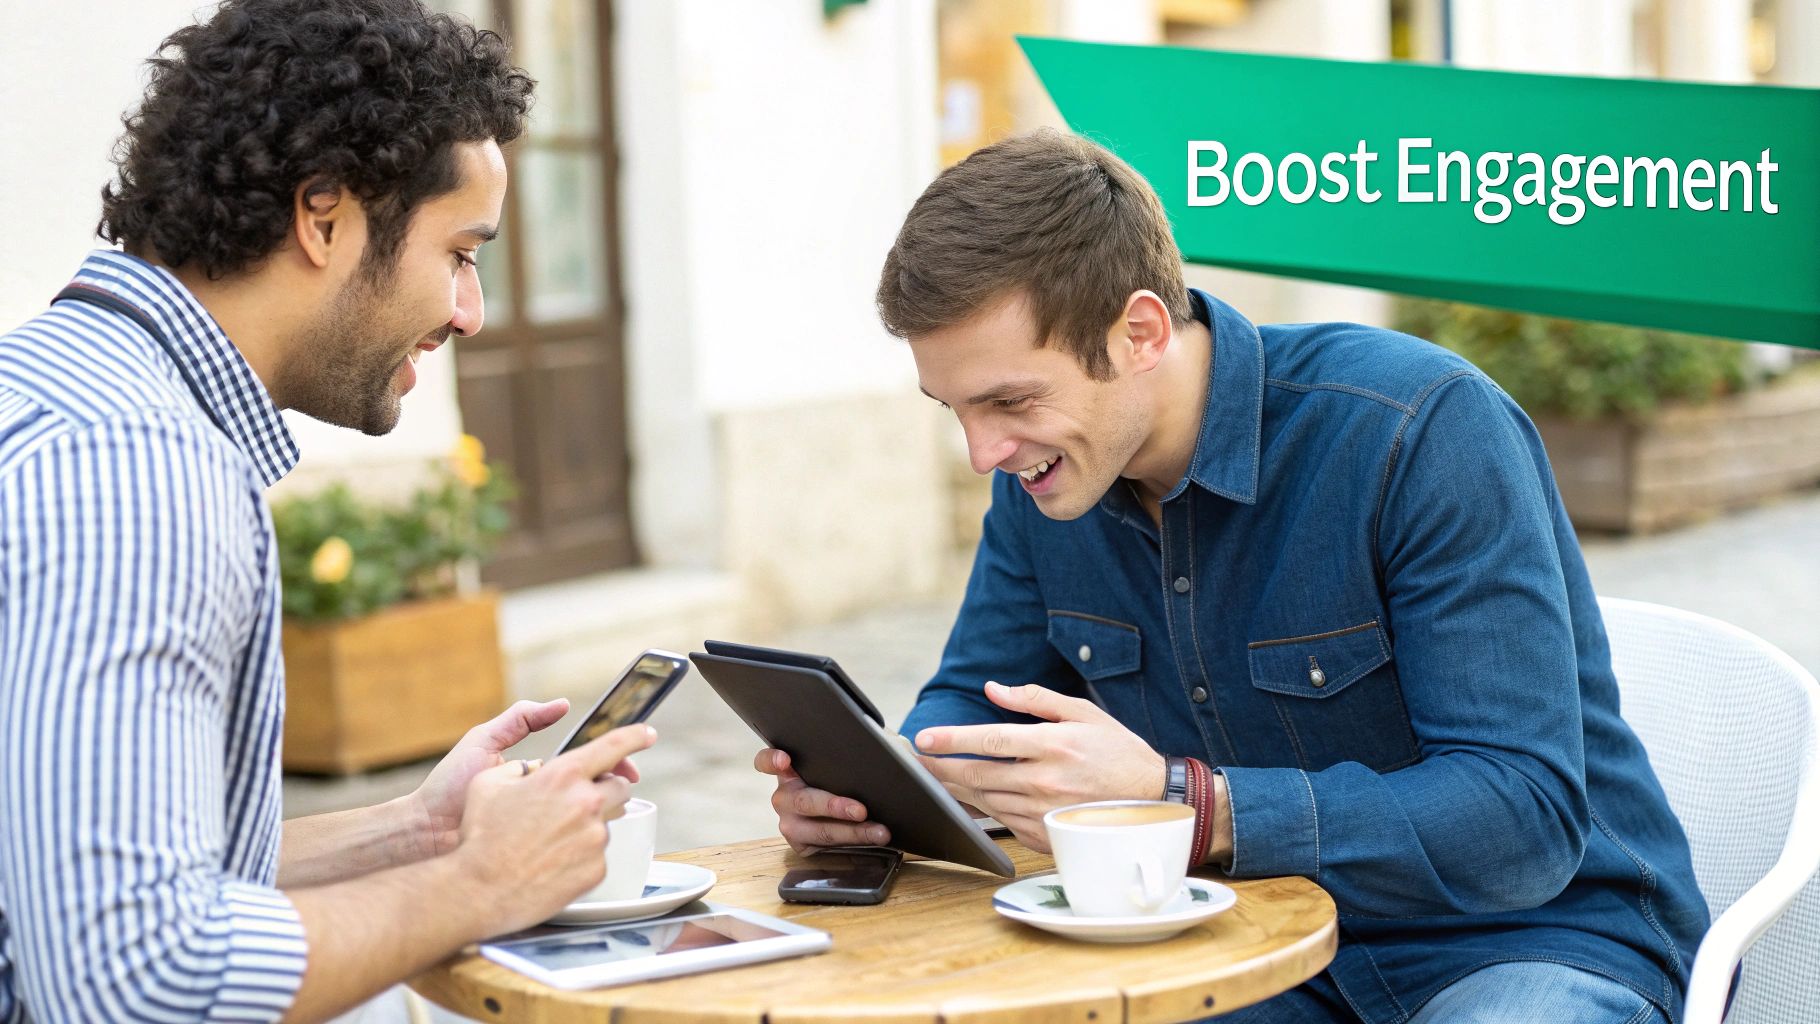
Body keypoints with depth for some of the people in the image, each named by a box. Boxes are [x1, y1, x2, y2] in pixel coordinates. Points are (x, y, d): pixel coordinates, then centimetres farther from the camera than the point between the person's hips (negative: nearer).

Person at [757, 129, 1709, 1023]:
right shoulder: (1043, 471, -3)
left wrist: (1178, 805, -37)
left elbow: (1528, 822, -28)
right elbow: (974, 698, 11)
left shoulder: (1424, 428, -23)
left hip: (1539, 935, -4)